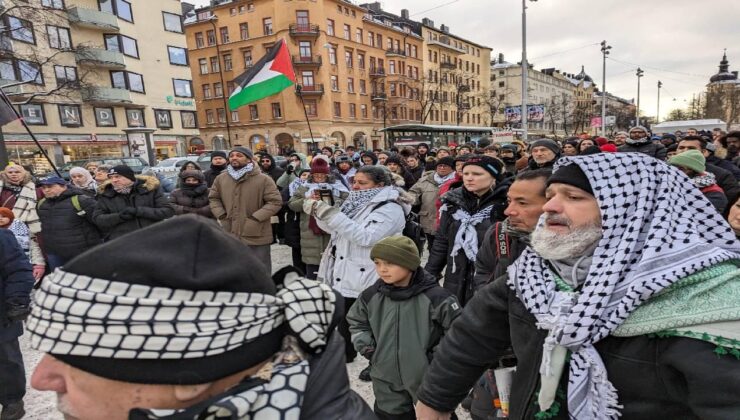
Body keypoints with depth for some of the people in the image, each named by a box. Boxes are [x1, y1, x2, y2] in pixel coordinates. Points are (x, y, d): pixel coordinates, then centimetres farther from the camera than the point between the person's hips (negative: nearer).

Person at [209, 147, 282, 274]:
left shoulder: (263, 179, -10)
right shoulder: (221, 178, 4)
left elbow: (275, 202, -12)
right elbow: (213, 198, 16)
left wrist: (255, 218, -18)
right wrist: (222, 216, 0)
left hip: (257, 235, -4)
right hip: (230, 235, 4)